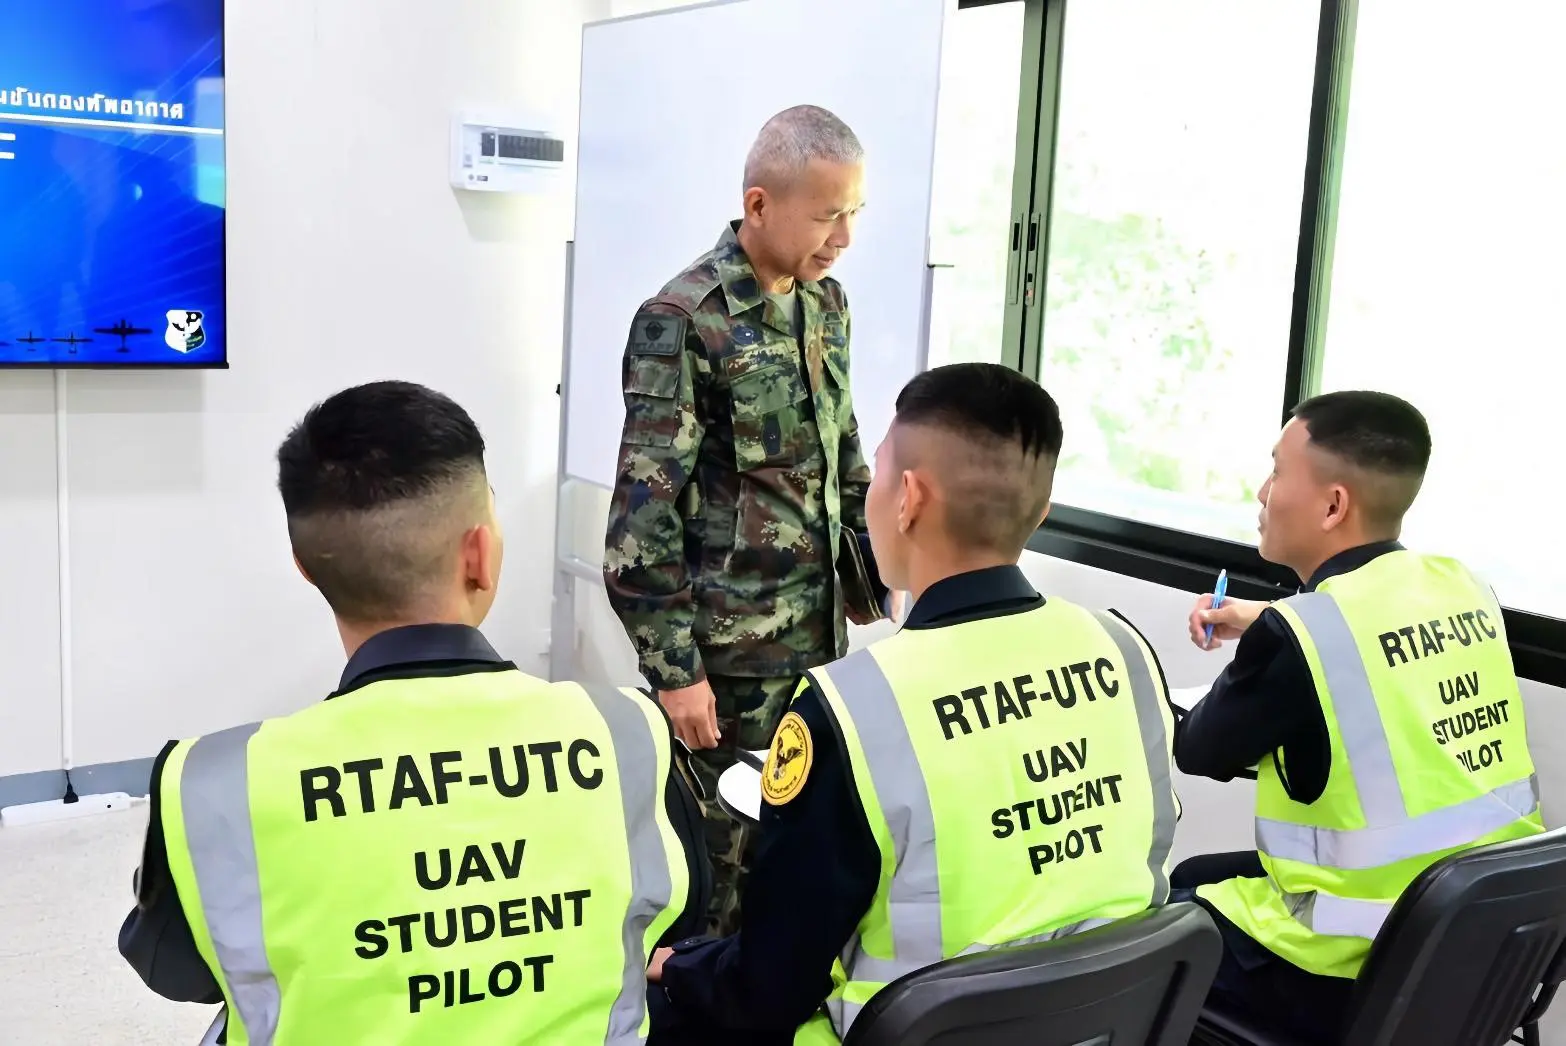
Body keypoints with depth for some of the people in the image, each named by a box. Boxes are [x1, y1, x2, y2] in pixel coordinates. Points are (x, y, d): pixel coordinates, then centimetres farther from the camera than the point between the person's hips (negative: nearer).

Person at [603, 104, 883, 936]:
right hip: (727, 647, -6)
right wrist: (672, 667, -17)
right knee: (721, 853, 5)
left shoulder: (828, 303, 7)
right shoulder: (684, 320, -15)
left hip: (820, 631, 7)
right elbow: (645, 511, -16)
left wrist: (868, 577, 16)